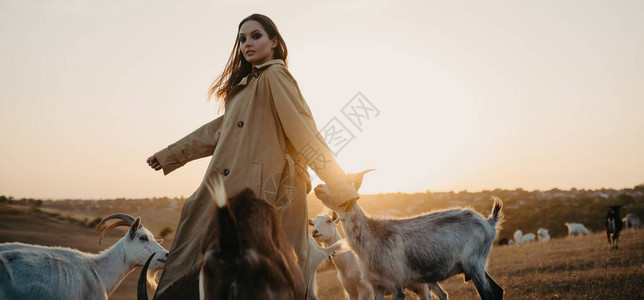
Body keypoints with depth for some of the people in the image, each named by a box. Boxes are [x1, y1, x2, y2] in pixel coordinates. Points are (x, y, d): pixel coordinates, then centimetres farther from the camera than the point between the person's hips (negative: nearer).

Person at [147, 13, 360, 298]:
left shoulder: (274, 76, -4)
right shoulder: (247, 84, 25)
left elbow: (304, 131, -11)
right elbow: (219, 130, 28)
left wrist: (341, 188, -16)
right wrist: (169, 155, 31)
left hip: (260, 191, -9)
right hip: (231, 194, 9)